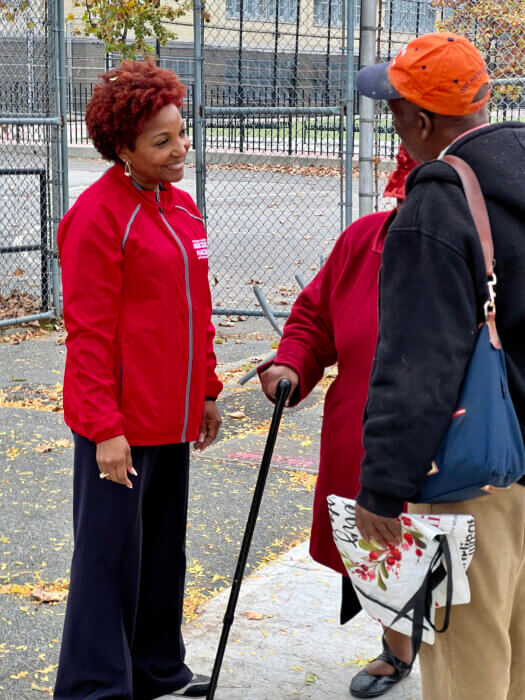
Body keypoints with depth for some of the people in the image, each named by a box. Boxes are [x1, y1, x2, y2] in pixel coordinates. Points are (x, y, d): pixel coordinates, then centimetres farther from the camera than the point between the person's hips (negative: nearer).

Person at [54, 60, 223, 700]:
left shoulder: (181, 206, 11)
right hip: (118, 422, -8)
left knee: (163, 547, 18)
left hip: (173, 417, 8)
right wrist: (105, 429, -19)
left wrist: (205, 392, 17)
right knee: (110, 556, 1)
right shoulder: (99, 215, -14)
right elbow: (87, 332, -16)